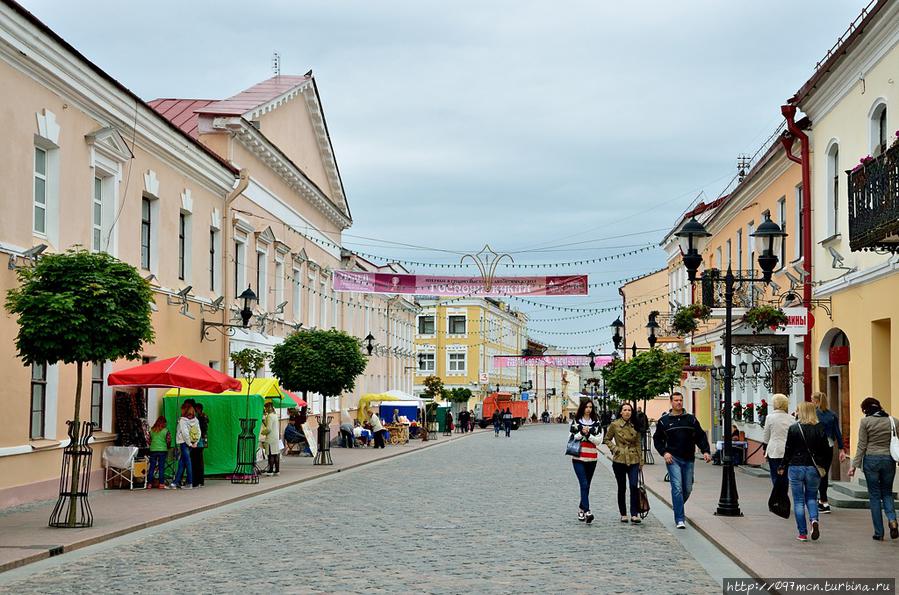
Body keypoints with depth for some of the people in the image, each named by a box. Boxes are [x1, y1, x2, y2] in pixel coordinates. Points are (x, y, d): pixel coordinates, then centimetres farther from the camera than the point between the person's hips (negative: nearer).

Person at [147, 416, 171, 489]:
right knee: (161, 467, 1)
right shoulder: (166, 430, -5)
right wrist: (167, 447, 15)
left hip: (153, 450, 2)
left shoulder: (152, 430, 4)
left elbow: (149, 440, 7)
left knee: (152, 467, 7)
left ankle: (149, 484, 7)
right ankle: (161, 484, -1)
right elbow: (168, 441, -4)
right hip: (163, 450, -2)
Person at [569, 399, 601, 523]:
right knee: (584, 484, -14)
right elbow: (571, 438, 1)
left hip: (591, 458, 3)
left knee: (586, 485, 9)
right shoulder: (575, 422, 3)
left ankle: (581, 508, 25)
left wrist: (588, 434, -14)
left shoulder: (596, 423, 7)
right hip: (578, 458, -3)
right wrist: (581, 433, -13)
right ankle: (587, 512, -22)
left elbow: (598, 441, 1)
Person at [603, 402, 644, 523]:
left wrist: (641, 461, 10)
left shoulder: (635, 426, 7)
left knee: (634, 486, -11)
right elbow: (607, 439, 8)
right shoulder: (614, 425, -1)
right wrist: (615, 449, -6)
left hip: (633, 460, 1)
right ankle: (623, 514, 16)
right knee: (621, 488, 6)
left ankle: (634, 514, -9)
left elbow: (638, 444, 12)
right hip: (619, 460, -1)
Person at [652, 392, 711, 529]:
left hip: (688, 459, 3)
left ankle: (679, 509, 36)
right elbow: (657, 439, 8)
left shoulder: (691, 419, 8)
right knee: (677, 488, -13)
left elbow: (701, 436, 10)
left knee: (687, 489, 9)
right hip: (673, 459, -3)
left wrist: (705, 451, -5)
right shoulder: (663, 421, 3)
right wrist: (664, 452, -6)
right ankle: (679, 519, -12)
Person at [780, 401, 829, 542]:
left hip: (796, 467, -2)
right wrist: (819, 464, 13)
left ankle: (802, 533, 6)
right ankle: (814, 520, -9)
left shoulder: (793, 428, -7)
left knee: (799, 501, 6)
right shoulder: (820, 428, -2)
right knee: (811, 497, 18)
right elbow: (825, 449, -1)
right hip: (813, 468, 2)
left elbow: (788, 450, -4)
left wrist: (784, 467, 7)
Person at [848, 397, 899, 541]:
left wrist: (854, 465, 0)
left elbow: (862, 445, -5)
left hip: (871, 460, -2)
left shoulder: (865, 422, -5)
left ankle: (879, 533, 6)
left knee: (874, 496, 7)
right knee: (887, 493, 17)